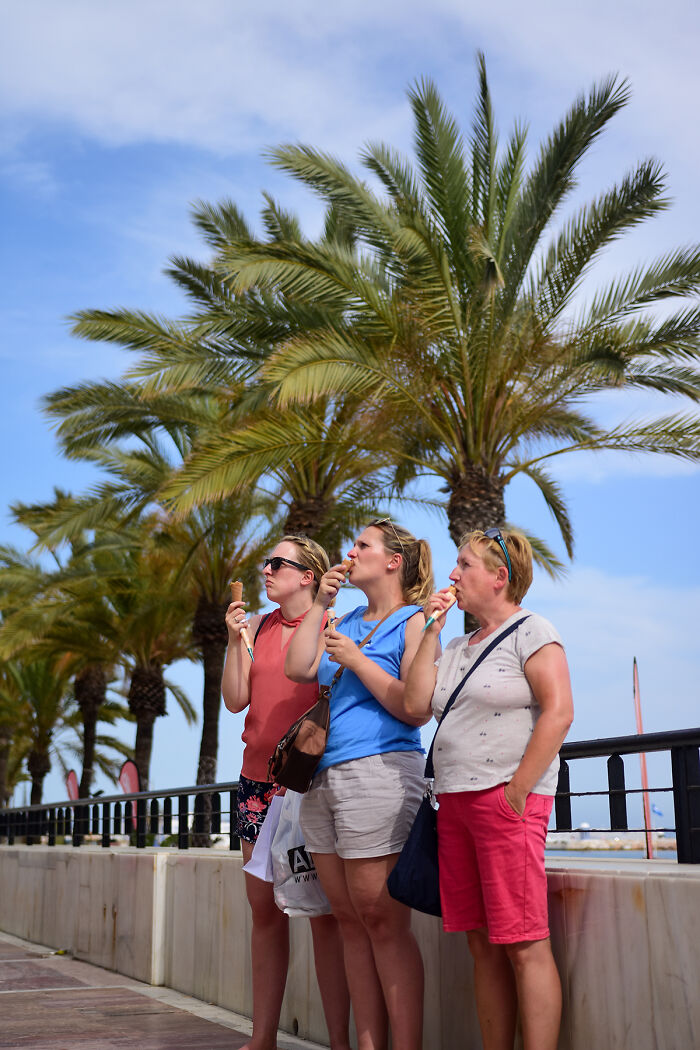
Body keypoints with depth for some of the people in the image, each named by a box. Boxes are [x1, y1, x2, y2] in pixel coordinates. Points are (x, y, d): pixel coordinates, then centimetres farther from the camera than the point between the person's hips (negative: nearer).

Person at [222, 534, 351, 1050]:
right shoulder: (258, 627, 11)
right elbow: (236, 700, 6)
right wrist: (235, 639, -2)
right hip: (259, 779, 5)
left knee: (324, 910, -5)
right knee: (265, 909, 10)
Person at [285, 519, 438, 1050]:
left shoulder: (414, 621, -1)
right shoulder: (347, 622, 21)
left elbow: (417, 709, -10)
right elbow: (298, 668, 10)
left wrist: (357, 660, -10)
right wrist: (321, 603, 10)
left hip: (379, 772, -7)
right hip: (323, 780, 8)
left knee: (384, 923, -7)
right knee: (352, 924, 8)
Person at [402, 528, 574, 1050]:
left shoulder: (531, 630, -1)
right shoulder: (458, 648, 21)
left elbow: (558, 712, -11)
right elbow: (415, 706, 10)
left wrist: (515, 792, -15)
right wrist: (431, 631, 10)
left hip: (508, 800, -7)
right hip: (455, 802, 7)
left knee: (523, 945, -8)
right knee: (484, 946, 8)